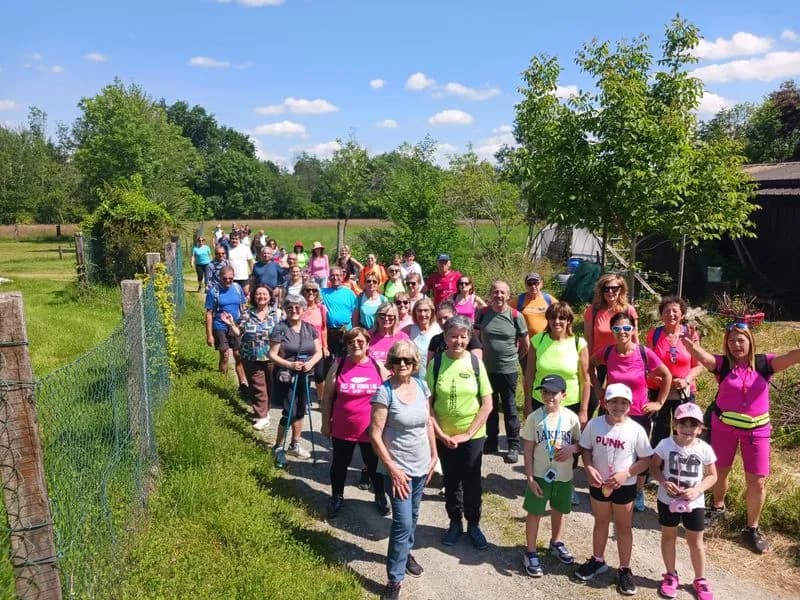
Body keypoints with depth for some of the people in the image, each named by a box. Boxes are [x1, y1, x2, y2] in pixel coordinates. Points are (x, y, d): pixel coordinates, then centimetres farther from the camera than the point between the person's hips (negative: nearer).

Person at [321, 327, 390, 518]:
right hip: (342, 429, 0)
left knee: (375, 465, 18)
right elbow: (327, 397, 0)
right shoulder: (339, 365, -7)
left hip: (371, 430, 0)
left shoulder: (378, 366, -7)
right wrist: (326, 423, 1)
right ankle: (337, 497, 40)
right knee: (339, 464, 18)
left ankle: (380, 496, 41)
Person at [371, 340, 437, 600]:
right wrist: (393, 469, -18)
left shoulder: (422, 386, -2)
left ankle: (405, 553, 45)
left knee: (412, 516, 21)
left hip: (421, 465, 6)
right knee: (403, 522, -5)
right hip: (397, 467, -5)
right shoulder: (384, 392, -19)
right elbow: (375, 434, -18)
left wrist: (434, 455, 8)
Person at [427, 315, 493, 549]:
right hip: (444, 436, 1)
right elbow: (427, 404, -4)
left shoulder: (476, 363, -6)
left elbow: (487, 404, -5)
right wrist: (440, 434, -10)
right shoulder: (436, 363, -7)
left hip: (472, 435, 0)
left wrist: (467, 433, -9)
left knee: (472, 482, 8)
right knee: (450, 481, 14)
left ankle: (473, 524, 29)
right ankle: (455, 523, 34)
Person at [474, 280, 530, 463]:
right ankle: (491, 441, 31)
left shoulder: (515, 316, -9)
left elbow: (525, 344, 2)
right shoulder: (483, 313, -4)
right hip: (487, 369, 3)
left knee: (509, 409, 6)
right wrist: (482, 356, 8)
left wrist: (513, 358, 9)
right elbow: (477, 337, 11)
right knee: (490, 407, 16)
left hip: (508, 370, -2)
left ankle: (514, 446, 18)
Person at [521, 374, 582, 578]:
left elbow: (581, 443, 3)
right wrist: (530, 478, -11)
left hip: (564, 476, 2)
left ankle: (556, 543, 46)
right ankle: (531, 553, 23)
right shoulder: (534, 417, -12)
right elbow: (528, 450, -8)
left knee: (558, 511, 22)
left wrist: (571, 448, -20)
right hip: (540, 475, -2)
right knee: (534, 513, 7)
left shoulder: (571, 417, -9)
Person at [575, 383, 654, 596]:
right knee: (601, 522, 21)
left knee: (623, 527, 14)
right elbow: (585, 449, 0)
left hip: (625, 487, -2)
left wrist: (626, 474, -22)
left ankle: (624, 569, 30)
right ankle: (598, 560, 40)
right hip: (598, 483, 2)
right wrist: (589, 468, -16)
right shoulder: (594, 424, -11)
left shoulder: (636, 430, -17)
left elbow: (645, 460, -10)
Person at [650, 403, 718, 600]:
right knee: (668, 536, 16)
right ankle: (671, 575, 35)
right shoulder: (665, 445, -15)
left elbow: (712, 476, -2)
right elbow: (654, 467, -4)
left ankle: (700, 580, 34)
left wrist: (697, 489, -18)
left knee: (695, 541, 14)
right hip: (668, 500, 0)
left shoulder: (705, 449, -13)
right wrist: (664, 482, -22)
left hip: (694, 503, 0)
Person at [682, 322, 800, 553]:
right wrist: (690, 345, -50)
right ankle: (717, 506, 47)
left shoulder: (764, 363, -7)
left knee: (757, 481, 1)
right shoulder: (723, 363, -9)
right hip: (724, 426, 0)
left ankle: (752, 529, 21)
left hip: (756, 430, 0)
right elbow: (702, 356, -28)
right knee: (719, 471, 19)